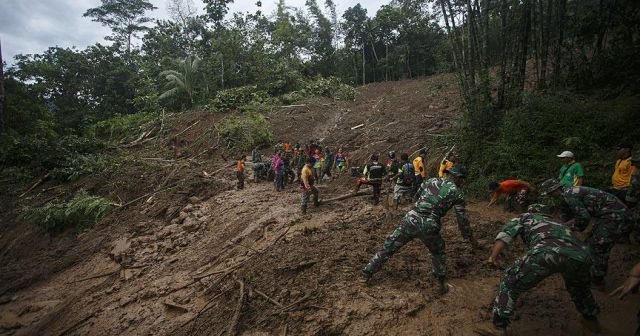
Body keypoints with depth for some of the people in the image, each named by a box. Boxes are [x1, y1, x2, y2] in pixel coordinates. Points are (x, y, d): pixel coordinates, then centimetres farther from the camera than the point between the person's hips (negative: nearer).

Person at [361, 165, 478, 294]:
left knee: (388, 248, 13)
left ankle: (366, 275, 21)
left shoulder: (431, 181, 15)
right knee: (438, 252, 30)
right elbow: (462, 220, 10)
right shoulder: (457, 193, 7)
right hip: (429, 227, -2)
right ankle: (441, 284, 34)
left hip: (411, 220, 2)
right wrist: (471, 238, 22)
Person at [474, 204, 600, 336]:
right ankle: (591, 320, 56)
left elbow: (506, 232, 14)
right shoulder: (557, 224, 48)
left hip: (548, 251, -6)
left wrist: (493, 256, 6)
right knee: (578, 286, 41)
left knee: (510, 282, 14)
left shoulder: (526, 217, 34)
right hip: (581, 254, 6)